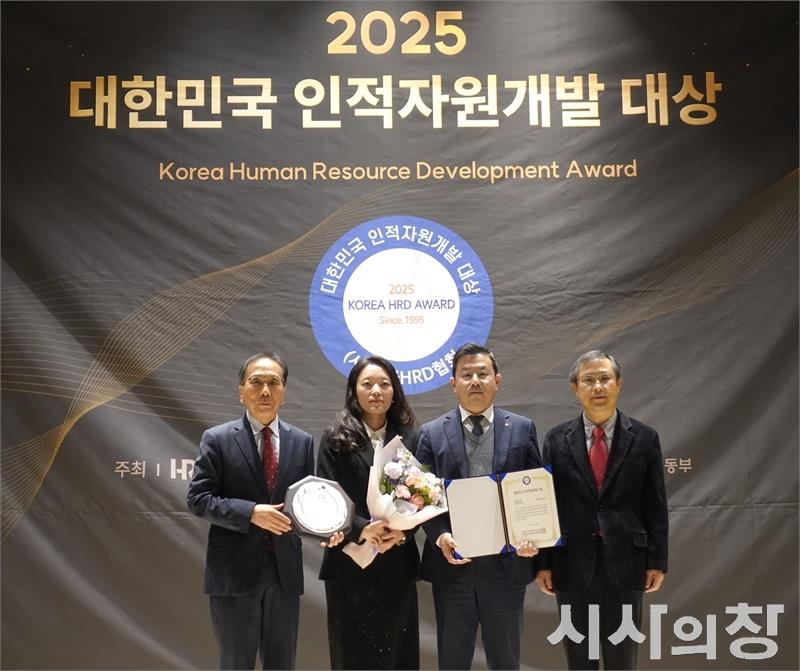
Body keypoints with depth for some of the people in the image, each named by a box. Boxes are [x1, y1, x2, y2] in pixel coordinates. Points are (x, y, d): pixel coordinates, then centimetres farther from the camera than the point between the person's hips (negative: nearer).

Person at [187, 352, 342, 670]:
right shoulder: (217, 439, -4)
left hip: (285, 570, 3)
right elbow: (197, 498, -8)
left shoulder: (302, 441, 7)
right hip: (234, 571, -3)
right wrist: (251, 513, -20)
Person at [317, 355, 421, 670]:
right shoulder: (335, 439, 2)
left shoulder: (408, 438, 9)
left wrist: (403, 531, -14)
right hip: (350, 563, -2)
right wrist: (362, 528, -21)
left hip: (398, 564, 2)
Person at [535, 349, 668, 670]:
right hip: (573, 565, 0)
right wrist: (543, 563, -1)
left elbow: (655, 506, 2)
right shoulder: (556, 439, 1)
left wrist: (657, 561, 0)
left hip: (625, 564, 0)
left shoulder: (644, 438, 1)